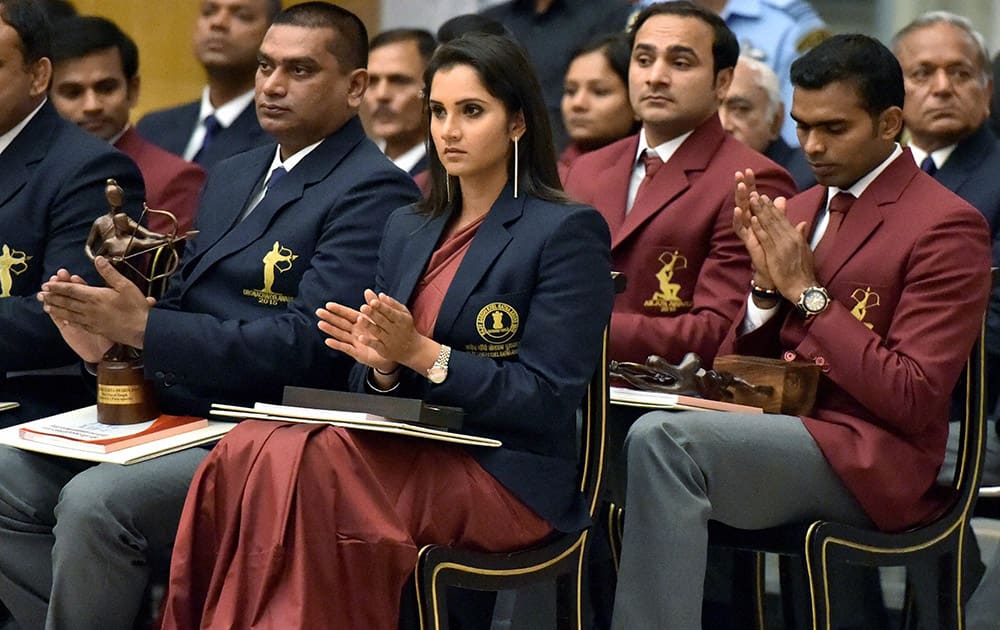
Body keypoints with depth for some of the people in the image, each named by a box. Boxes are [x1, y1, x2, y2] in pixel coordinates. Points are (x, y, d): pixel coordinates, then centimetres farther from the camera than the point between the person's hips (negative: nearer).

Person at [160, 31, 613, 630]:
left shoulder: (568, 231, -2)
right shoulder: (407, 228, 19)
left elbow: (549, 399, -8)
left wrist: (421, 353, -16)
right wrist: (382, 363, -7)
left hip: (506, 474, -6)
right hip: (411, 451, 6)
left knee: (302, 463, -30)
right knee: (249, 449, -24)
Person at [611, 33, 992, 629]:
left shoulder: (947, 226, -6)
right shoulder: (799, 210, 16)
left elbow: (913, 401, -12)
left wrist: (808, 293, -12)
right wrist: (768, 286, -2)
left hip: (866, 459, -7)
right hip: (780, 432, 7)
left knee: (661, 438, -29)